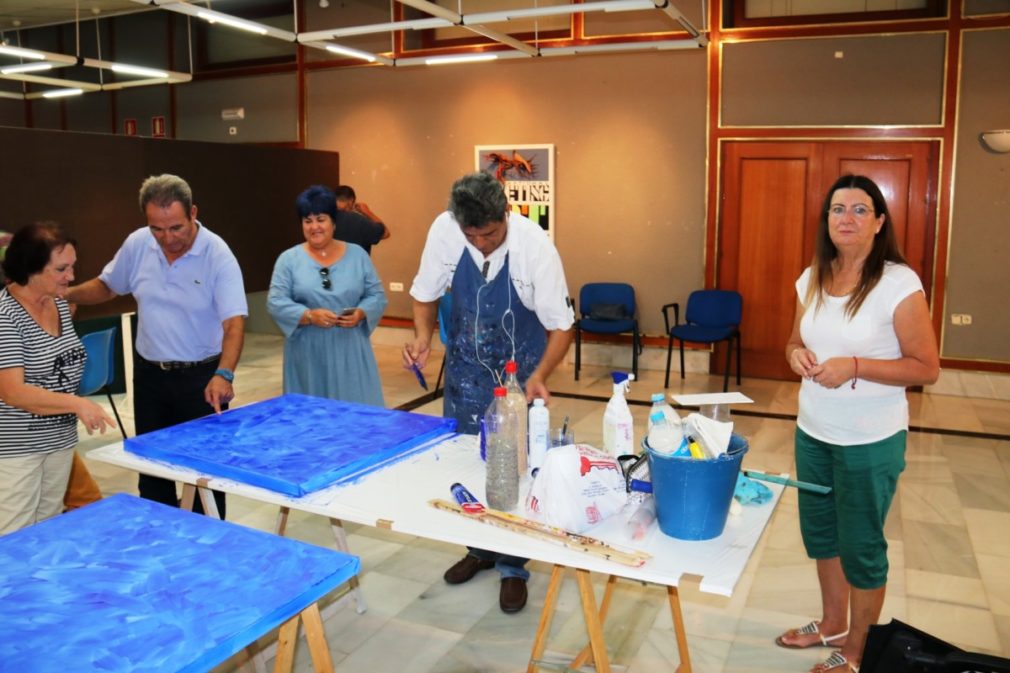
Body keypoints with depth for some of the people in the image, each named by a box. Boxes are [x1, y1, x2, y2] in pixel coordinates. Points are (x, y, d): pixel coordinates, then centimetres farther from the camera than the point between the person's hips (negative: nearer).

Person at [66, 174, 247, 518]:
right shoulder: (137, 245, -4)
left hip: (201, 376, -4)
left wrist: (223, 374, -38)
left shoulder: (218, 254, -18)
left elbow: (234, 322, -24)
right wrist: (62, 294, -3)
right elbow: (106, 286, 14)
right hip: (149, 374, 5)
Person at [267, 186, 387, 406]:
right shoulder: (289, 259, 2)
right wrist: (309, 316, -20)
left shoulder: (357, 255, 7)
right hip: (308, 355, -1)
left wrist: (361, 313, -15)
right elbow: (276, 303, -5)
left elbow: (377, 296, 6)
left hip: (350, 352, 1)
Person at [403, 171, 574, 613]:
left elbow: (561, 324, -18)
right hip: (466, 366, 3)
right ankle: (480, 549, 34)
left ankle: (512, 566, 20)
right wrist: (423, 337, -21)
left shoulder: (535, 245, -26)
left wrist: (539, 376, -33)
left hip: (518, 370, -3)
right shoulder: (444, 231, -19)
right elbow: (426, 293, -3)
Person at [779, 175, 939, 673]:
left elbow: (926, 369, -14)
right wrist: (796, 354, -8)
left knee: (860, 545, 9)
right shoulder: (813, 279, 2)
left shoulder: (899, 284, -16)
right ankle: (832, 624, 43)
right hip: (812, 432, 6)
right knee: (819, 532, 20)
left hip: (871, 441, -6)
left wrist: (855, 366, -25)